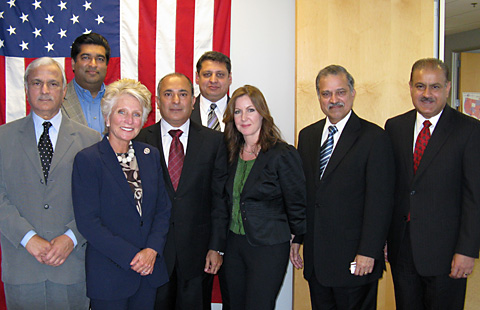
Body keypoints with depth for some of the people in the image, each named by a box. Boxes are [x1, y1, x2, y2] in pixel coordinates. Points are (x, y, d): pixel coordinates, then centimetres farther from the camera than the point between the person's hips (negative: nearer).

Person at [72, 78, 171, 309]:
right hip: (108, 275, -4)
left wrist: (152, 249, -8)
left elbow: (163, 209, 7)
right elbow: (87, 222, -13)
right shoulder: (87, 159, -10)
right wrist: (131, 256, -15)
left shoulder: (150, 155, 6)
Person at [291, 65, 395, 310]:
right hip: (315, 256, 5)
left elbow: (380, 202, -12)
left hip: (354, 257, -5)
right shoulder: (307, 135, 10)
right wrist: (296, 238, 9)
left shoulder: (374, 138, -8)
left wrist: (368, 252, -16)